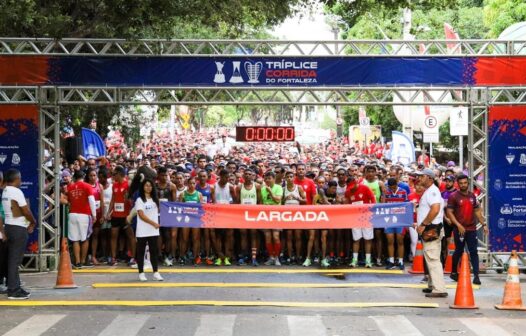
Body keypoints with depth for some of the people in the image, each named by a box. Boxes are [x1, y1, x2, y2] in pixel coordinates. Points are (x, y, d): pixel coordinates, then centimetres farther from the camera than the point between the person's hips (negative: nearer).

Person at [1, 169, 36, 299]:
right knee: (15, 260, -6)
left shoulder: (5, 192, 11)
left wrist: (28, 224, 6)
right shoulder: (16, 191, -16)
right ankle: (13, 291, -5)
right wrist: (33, 222, 3)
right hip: (18, 229, -9)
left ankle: (14, 287, 18)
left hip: (9, 226, 9)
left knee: (12, 259, 12)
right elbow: (26, 211, -15)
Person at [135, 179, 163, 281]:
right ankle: (141, 273, 8)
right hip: (142, 231, -4)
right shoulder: (140, 200, -4)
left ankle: (156, 273, 4)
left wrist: (157, 224, 1)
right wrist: (153, 223, -17)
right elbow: (141, 215, -12)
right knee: (141, 252, 2)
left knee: (154, 251, 2)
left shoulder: (155, 199, 13)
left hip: (154, 231, 4)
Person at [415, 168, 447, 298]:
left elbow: (435, 209, -28)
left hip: (432, 229, -11)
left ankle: (439, 289, -15)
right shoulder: (428, 191, 18)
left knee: (433, 259, -13)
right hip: (429, 229, 11)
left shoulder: (432, 191, -15)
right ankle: (432, 285, 25)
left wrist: (423, 224, -23)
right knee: (431, 259, 17)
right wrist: (421, 224, 15)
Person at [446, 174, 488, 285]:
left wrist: (483, 224, 9)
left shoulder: (472, 196, 10)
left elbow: (477, 211, 18)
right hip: (459, 229, -4)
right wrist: (458, 225, -18)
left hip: (471, 228, 4)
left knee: (473, 252, -3)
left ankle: (476, 276, -6)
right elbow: (449, 212, -9)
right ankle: (454, 273, 25)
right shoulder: (453, 196, -5)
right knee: (459, 251, 7)